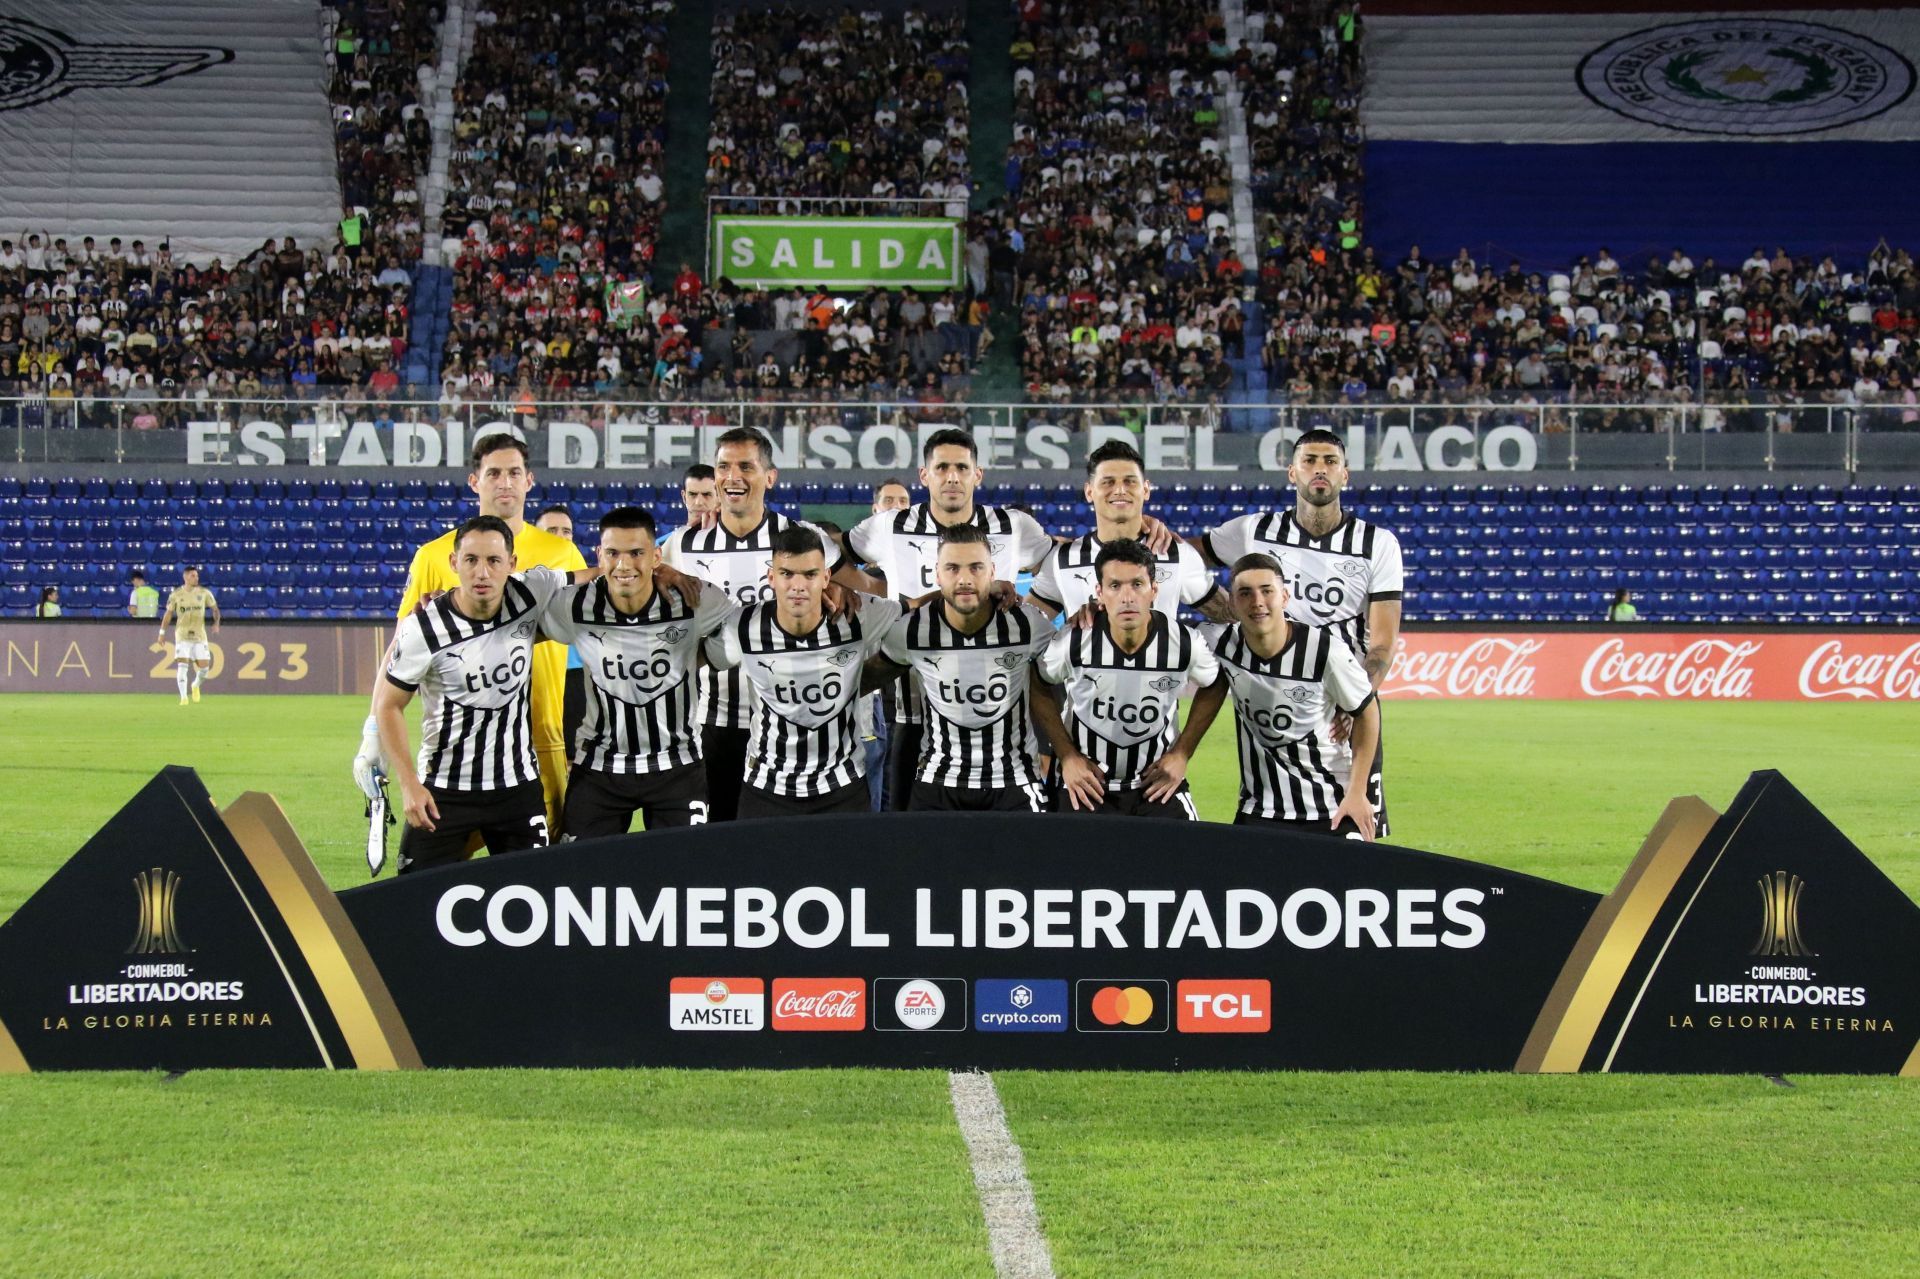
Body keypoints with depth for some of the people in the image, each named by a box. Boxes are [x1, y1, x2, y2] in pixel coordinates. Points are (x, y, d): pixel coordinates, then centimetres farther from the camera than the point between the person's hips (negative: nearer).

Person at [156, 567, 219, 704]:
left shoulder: (204, 593, 2)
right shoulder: (176, 595, -1)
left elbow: (215, 609, 10)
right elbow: (168, 613, 6)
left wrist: (216, 623, -7)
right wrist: (162, 632, 2)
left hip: (200, 635, 2)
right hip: (182, 635, -2)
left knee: (204, 666, -1)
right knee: (182, 666, -11)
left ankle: (196, 685, 31)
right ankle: (184, 697, -6)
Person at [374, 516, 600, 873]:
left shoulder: (531, 593, -11)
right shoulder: (425, 629, -17)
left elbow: (591, 577, 8)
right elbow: (388, 706, -7)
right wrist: (409, 783, -13)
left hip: (518, 787, 3)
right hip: (444, 788, -2)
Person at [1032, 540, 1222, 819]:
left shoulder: (1185, 645, -15)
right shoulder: (1071, 644, -18)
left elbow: (1213, 688, 6)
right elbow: (1039, 688, 2)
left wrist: (1181, 753, 1)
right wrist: (1067, 755, -3)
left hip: (1158, 785, 1)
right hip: (1085, 782, -1)